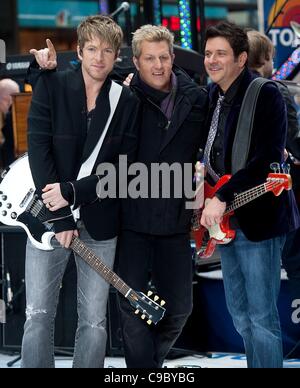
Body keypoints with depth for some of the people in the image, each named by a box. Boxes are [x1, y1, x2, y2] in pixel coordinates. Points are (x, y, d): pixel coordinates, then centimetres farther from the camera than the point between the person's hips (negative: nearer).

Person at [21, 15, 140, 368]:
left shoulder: (126, 102, 1)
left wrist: (73, 192, -15)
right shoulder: (50, 85, -2)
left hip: (99, 222, 1)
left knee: (94, 321, 4)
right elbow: (38, 150, -8)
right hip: (48, 216, -1)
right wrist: (60, 216, -14)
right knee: (38, 316, -1)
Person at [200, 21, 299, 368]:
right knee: (239, 314, 14)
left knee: (261, 317, -7)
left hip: (257, 218, -8)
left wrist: (222, 197, -25)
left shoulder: (266, 95, -14)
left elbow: (269, 160, -23)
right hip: (226, 219, 8)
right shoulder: (213, 95, 10)